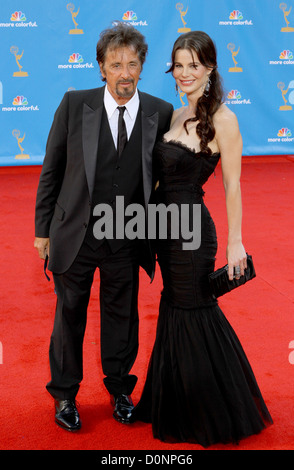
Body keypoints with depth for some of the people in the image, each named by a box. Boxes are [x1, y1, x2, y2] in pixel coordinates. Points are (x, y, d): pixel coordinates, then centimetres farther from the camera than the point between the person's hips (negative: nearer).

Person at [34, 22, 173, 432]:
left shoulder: (160, 113, -6)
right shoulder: (75, 105, -8)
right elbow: (51, 170, -2)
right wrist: (43, 228, -1)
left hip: (126, 240, 1)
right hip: (75, 233, -1)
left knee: (122, 315, 16)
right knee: (69, 314, 14)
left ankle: (119, 387, 39)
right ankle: (65, 394, 34)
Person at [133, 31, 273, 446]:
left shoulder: (222, 119, -13)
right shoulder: (176, 116, 9)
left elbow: (232, 185, -13)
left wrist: (235, 241, -13)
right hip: (166, 225, 8)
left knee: (193, 312, 3)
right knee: (174, 310, 16)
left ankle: (213, 416, 24)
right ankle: (177, 408, 34)